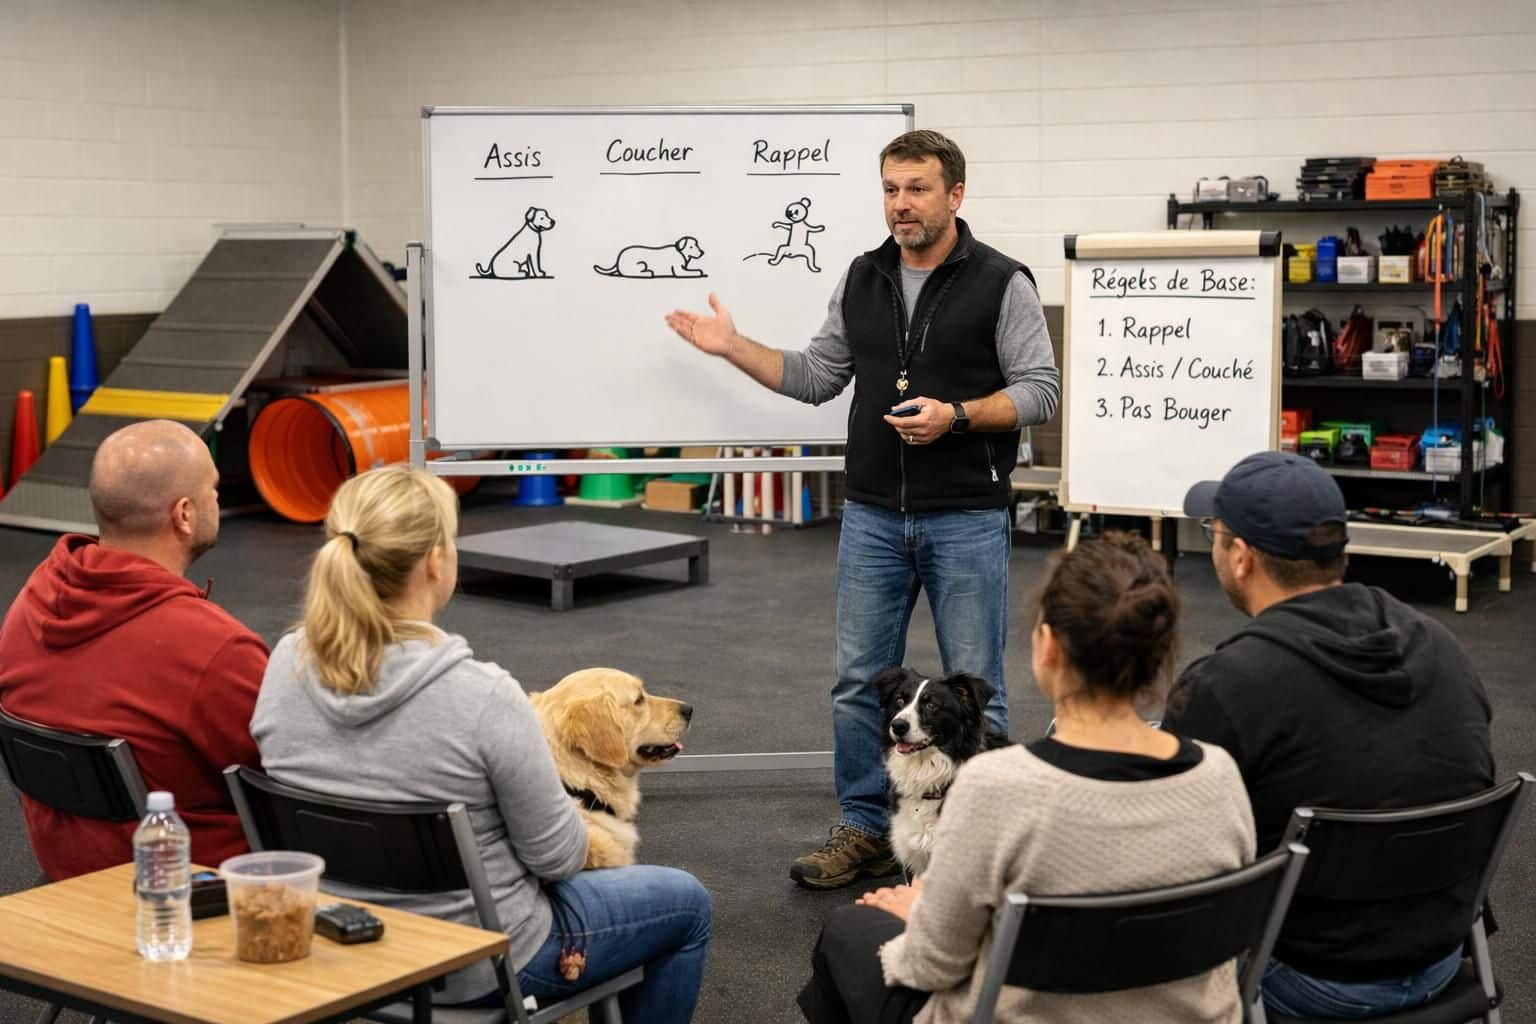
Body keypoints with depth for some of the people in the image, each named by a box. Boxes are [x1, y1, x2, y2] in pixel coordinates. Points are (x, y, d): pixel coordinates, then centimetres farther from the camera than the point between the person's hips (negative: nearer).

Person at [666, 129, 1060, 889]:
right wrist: (734, 348, 3)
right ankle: (866, 831, 19)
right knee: (859, 680, 7)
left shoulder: (1001, 283, -7)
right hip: (872, 515, 5)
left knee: (972, 685, 4)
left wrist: (956, 415, -21)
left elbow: (1040, 390, -8)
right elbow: (817, 378, 12)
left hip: (966, 519, -4)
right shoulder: (861, 280, 9)